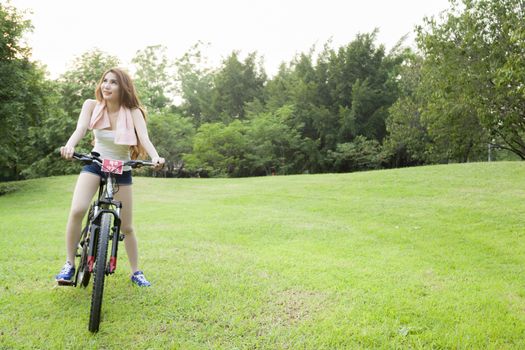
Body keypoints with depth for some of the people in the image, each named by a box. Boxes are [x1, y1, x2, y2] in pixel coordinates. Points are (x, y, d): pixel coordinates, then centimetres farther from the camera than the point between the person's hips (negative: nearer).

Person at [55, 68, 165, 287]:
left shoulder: (133, 112, -15)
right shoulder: (92, 106, -11)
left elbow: (144, 137, -30)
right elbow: (80, 129, -26)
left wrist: (155, 157, -51)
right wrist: (69, 146, -48)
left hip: (121, 170, 0)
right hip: (95, 164, 1)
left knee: (126, 227, 3)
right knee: (77, 211, -23)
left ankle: (136, 272, 21)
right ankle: (69, 265, -5)